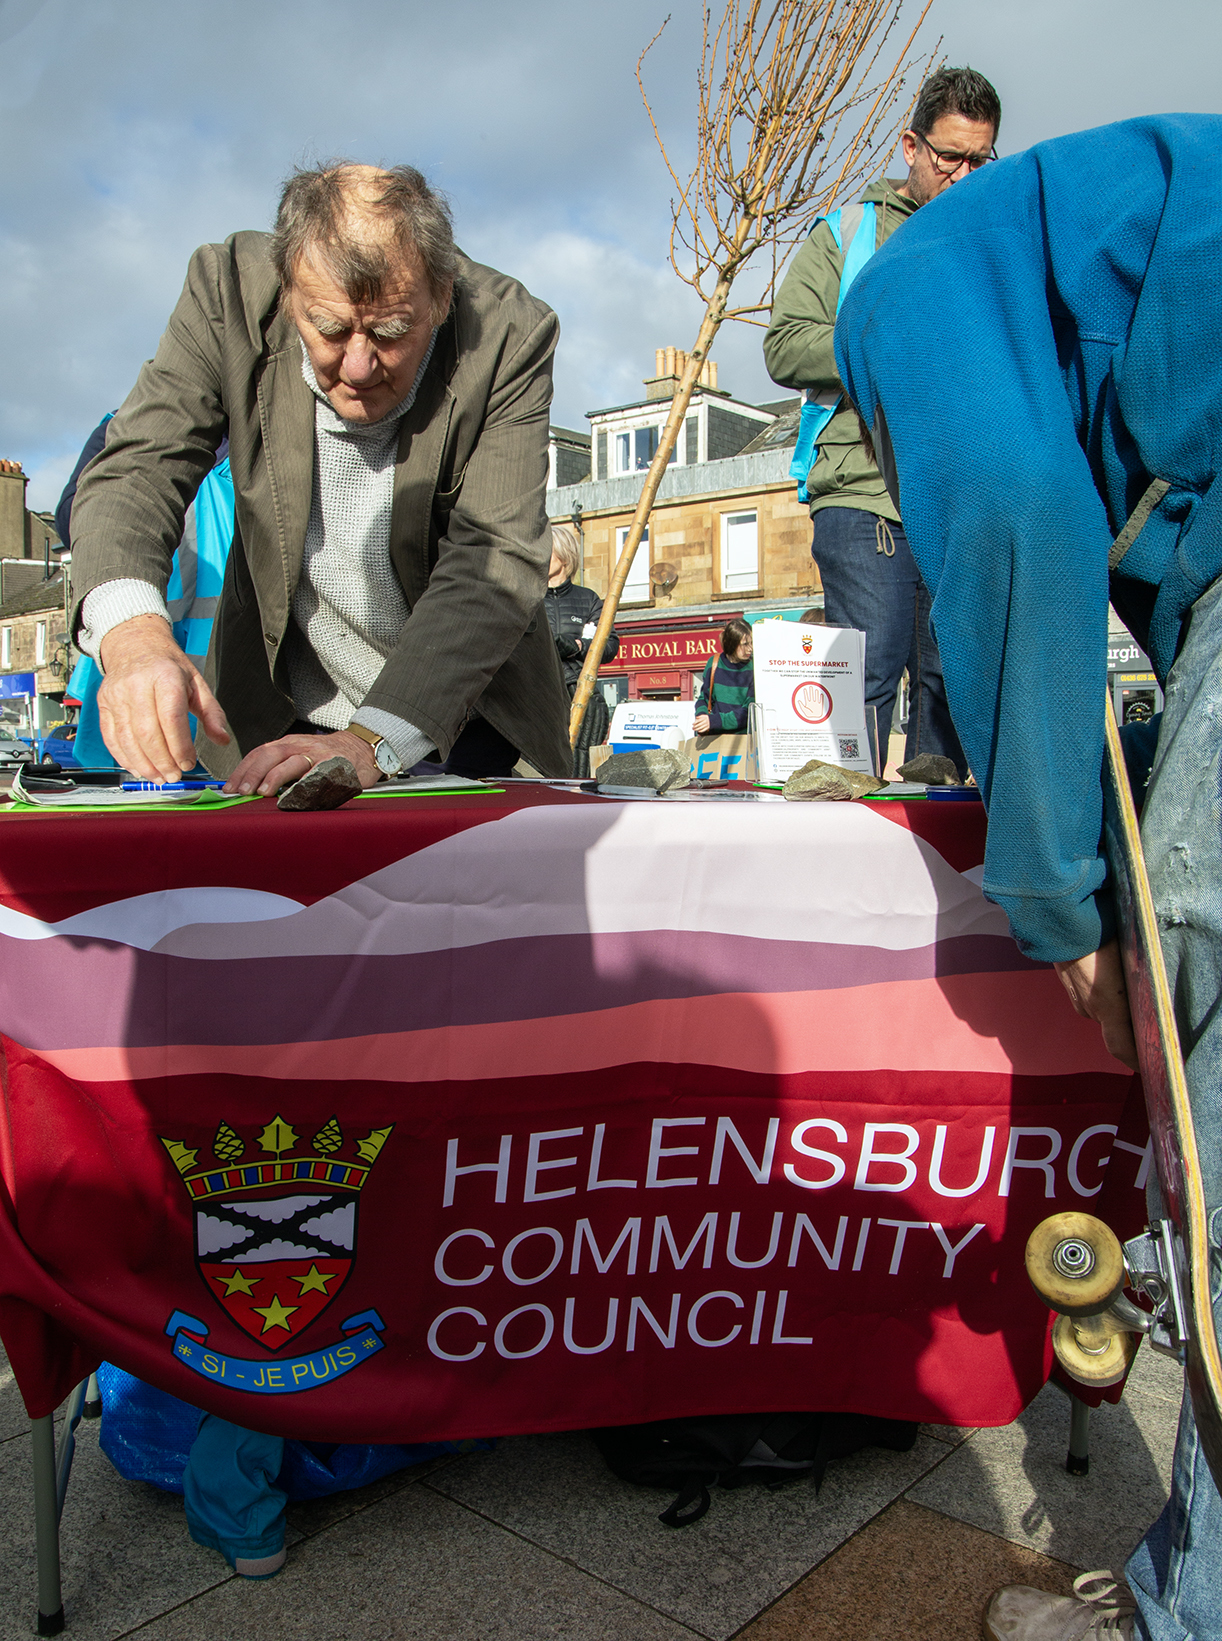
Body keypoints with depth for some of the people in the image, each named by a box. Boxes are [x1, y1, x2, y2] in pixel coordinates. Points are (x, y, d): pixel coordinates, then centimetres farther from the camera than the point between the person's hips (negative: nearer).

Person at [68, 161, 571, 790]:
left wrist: (371, 741, -41)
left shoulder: (510, 334, -23)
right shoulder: (230, 293, -17)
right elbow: (135, 469, -19)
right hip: (278, 716, 0)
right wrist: (130, 629, -42)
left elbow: (496, 561, -28)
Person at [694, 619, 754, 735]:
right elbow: (703, 698, 16)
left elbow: (749, 712, -9)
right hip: (714, 737, 2)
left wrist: (714, 721, -18)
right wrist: (701, 715, -7)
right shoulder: (713, 663, 6)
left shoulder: (753, 669, -3)